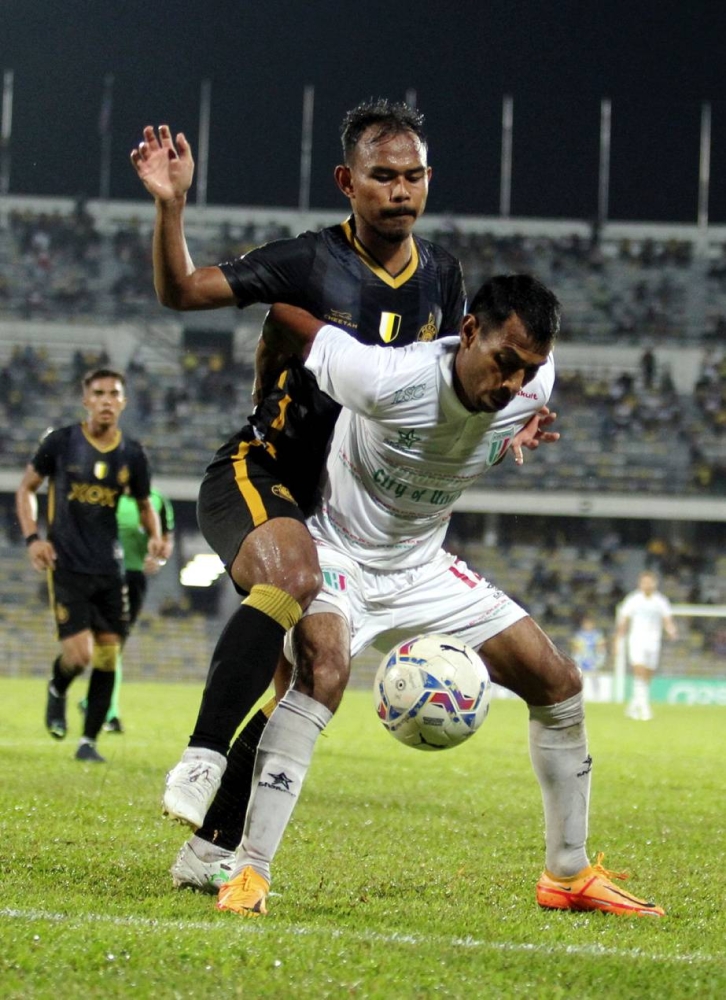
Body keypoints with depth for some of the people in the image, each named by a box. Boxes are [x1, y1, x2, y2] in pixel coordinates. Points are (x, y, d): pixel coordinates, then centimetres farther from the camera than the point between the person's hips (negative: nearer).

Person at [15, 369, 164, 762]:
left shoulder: (132, 454, 4)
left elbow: (144, 504, 19)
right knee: (79, 653, -14)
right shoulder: (60, 442, -4)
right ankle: (57, 690, 22)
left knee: (108, 657, 0)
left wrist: (154, 535, -2)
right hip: (66, 566, -3)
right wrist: (32, 537, -5)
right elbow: (26, 488, 8)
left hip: (109, 568, 3)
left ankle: (89, 741, 13)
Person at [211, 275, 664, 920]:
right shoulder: (387, 381, -33)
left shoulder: (533, 387, -16)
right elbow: (285, 317, -20)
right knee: (325, 669, -36)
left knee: (558, 681, 2)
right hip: (335, 551, -6)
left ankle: (568, 877, 18)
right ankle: (248, 873, -33)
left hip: (422, 568, 7)